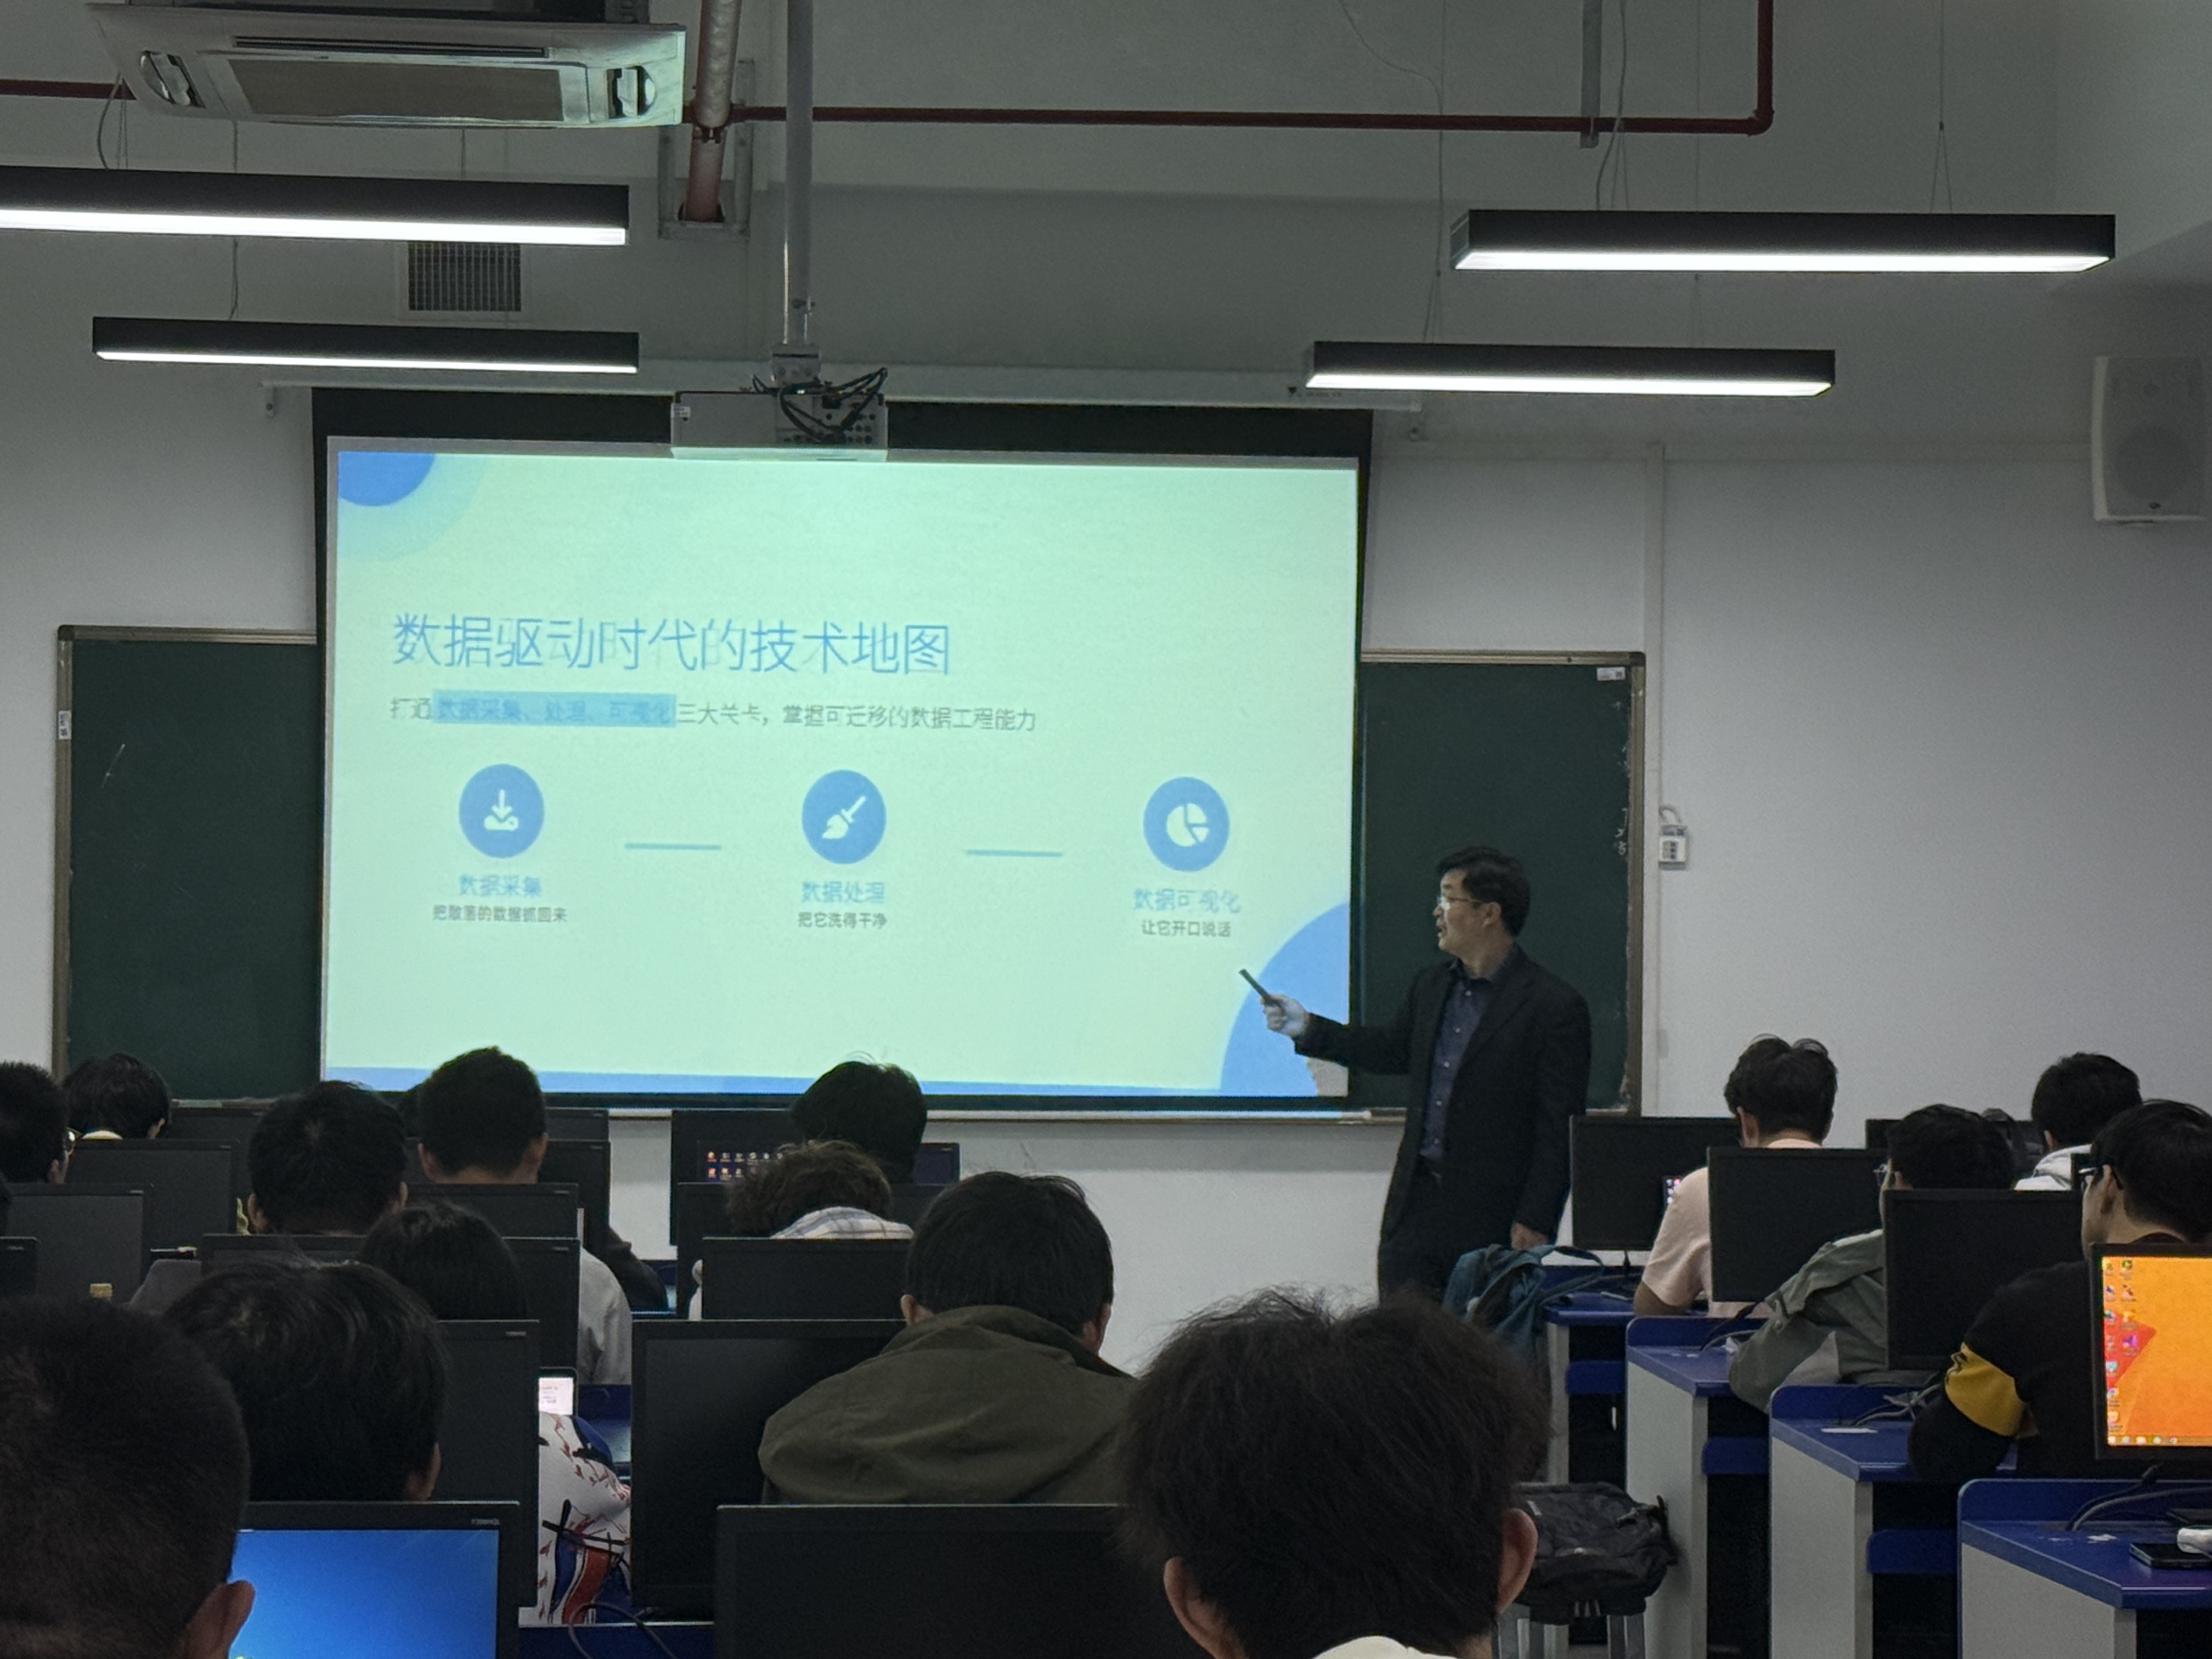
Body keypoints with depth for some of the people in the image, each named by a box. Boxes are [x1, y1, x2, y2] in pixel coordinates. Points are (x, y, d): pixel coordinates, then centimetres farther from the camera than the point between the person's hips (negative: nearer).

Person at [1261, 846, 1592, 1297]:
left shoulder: (1555, 1006, -11)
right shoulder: (1431, 984, 11)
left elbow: (1559, 1128, -12)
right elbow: (1394, 1050, 29)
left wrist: (1535, 1223, -15)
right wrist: (1307, 1028, 22)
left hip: (1492, 1219, -6)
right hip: (1416, 1205, 6)